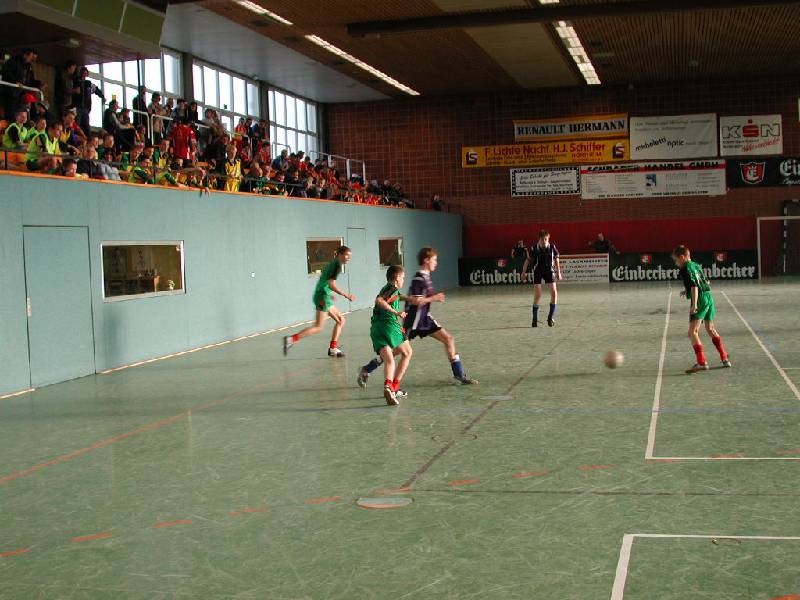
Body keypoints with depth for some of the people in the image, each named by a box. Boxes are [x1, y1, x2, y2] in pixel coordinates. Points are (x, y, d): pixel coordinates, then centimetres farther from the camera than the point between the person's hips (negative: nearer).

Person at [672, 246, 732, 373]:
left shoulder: (685, 269, -9)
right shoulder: (696, 265, 17)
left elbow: (694, 286, -20)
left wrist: (694, 304, -25)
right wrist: (687, 291, 31)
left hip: (700, 299, -9)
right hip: (709, 296, 9)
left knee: (693, 332, -10)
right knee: (711, 329, 21)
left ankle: (702, 362, -18)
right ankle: (725, 359, 26)